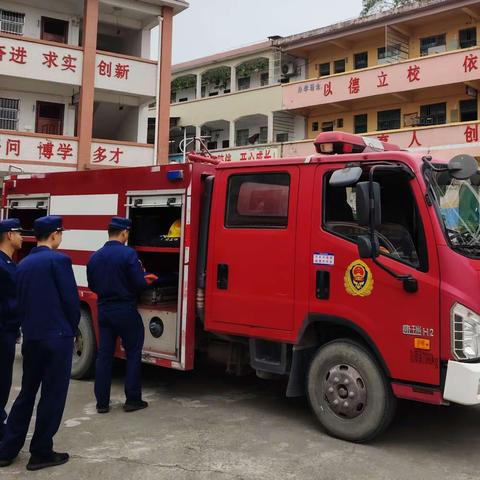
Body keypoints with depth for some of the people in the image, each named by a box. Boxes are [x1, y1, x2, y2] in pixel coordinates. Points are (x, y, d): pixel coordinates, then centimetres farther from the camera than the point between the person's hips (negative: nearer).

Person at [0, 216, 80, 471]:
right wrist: (72, 330, 2)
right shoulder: (58, 260, -12)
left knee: (26, 394, 17)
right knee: (52, 396, 4)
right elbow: (71, 299, -12)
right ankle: (41, 453, 11)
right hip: (57, 337, -7)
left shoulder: (23, 264, 10)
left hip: (30, 337, 7)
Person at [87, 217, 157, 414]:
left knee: (104, 355, 10)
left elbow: (93, 286, 11)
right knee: (133, 355, 8)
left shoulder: (95, 257, 3)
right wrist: (145, 279, 5)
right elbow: (139, 284, -17)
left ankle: (102, 402, 14)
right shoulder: (128, 254, -15)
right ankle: (132, 400, 11)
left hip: (104, 311, 5)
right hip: (126, 311, -5)